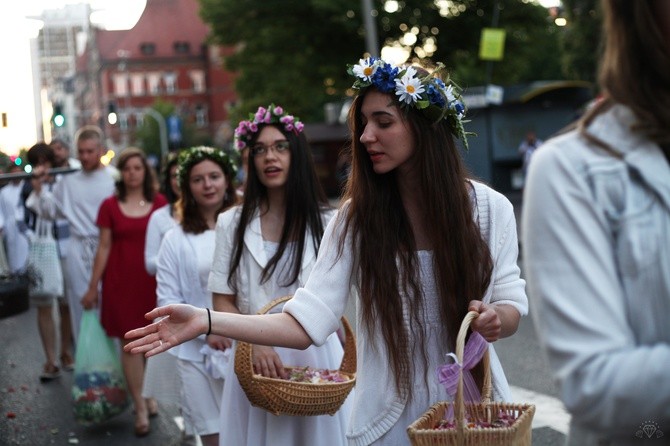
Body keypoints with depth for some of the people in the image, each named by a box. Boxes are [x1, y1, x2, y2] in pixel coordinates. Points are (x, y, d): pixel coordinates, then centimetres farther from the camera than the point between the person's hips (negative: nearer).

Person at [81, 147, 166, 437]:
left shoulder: (160, 203, 2)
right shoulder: (110, 206, 2)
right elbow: (104, 247, 3)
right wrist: (93, 287, 2)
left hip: (153, 281, 1)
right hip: (121, 282, -1)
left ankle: (149, 394, 28)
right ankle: (141, 407, 6)